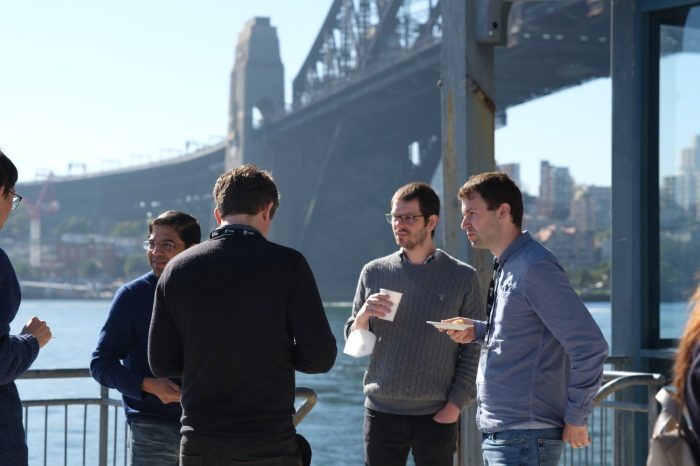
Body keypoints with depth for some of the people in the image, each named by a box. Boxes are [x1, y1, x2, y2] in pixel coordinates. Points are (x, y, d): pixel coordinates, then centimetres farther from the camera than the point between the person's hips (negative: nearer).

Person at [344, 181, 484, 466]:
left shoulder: (462, 277, 0)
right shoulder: (374, 272, 6)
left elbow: (474, 349, 0)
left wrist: (455, 404, -7)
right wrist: (363, 315, -11)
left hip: (436, 417, -2)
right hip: (381, 412, 2)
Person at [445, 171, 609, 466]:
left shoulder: (535, 267, -17)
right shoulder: (506, 266, 13)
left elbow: (590, 347, -20)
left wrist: (576, 418, -13)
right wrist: (477, 331, 7)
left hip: (524, 439, -10)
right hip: (495, 432, 10)